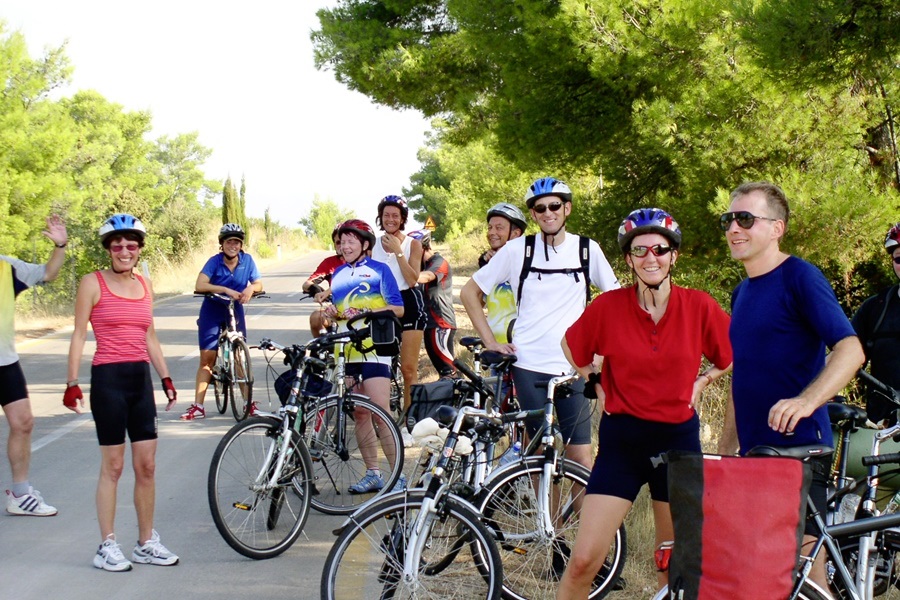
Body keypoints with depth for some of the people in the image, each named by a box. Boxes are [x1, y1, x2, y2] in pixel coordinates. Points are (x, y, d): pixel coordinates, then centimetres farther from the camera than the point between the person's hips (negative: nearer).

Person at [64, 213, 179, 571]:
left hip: (141, 378, 5)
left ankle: (147, 543, 17)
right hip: (108, 379, -5)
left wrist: (166, 378, 14)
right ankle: (107, 547, 8)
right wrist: (72, 383, -11)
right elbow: (79, 334, -5)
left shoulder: (144, 285, 12)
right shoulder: (93, 283, -3)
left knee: (147, 465, 7)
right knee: (113, 466, -1)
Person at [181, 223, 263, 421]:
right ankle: (197, 406, 2)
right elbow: (200, 286, -26)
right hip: (212, 312, -1)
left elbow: (258, 284, -2)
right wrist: (227, 290, -36)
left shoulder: (247, 260, -7)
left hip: (235, 312, 2)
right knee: (207, 358, -1)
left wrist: (250, 288, -26)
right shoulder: (214, 261, -15)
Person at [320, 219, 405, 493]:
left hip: (374, 349, -6)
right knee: (358, 414, 7)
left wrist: (364, 312, -18)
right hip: (345, 350, 6)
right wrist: (333, 313, 1)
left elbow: (397, 308, -6)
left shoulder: (379, 270, 0)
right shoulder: (338, 274, 17)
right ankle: (372, 474, 14)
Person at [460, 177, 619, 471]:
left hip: (572, 366, 0)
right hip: (528, 364, 0)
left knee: (581, 458, -4)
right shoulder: (517, 250, 0)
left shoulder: (587, 249, 3)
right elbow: (470, 292, 7)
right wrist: (490, 342, 1)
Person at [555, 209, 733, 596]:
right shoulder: (608, 306, -8)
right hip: (622, 438, -1)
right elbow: (571, 346, 12)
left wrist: (702, 380, 3)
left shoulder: (699, 306, -6)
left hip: (678, 438, 1)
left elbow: (733, 356, 12)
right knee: (584, 560, -7)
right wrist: (594, 383, 5)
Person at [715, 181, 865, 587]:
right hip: (753, 451, 8)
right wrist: (725, 448, 19)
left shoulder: (800, 277, -8)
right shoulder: (742, 292, 16)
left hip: (798, 447, -8)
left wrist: (806, 401, -35)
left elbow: (850, 350, -19)